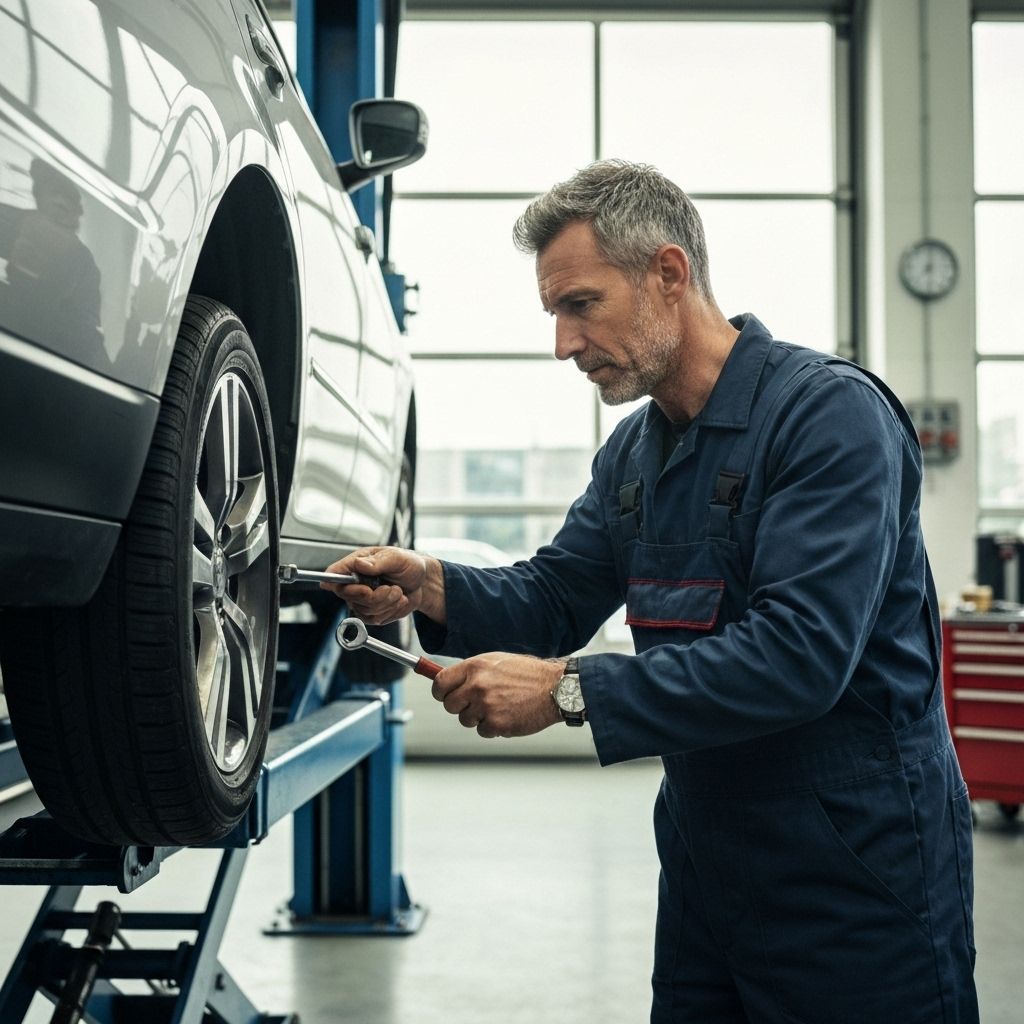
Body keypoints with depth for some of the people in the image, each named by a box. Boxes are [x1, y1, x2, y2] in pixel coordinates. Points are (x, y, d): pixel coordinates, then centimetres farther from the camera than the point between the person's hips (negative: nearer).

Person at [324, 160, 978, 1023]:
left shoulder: (831, 413, -19)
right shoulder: (634, 450, 9)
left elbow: (801, 654, -28)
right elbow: (553, 596, 11)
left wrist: (568, 690, -29)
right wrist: (432, 588, -10)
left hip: (857, 873, -7)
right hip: (706, 852, 8)